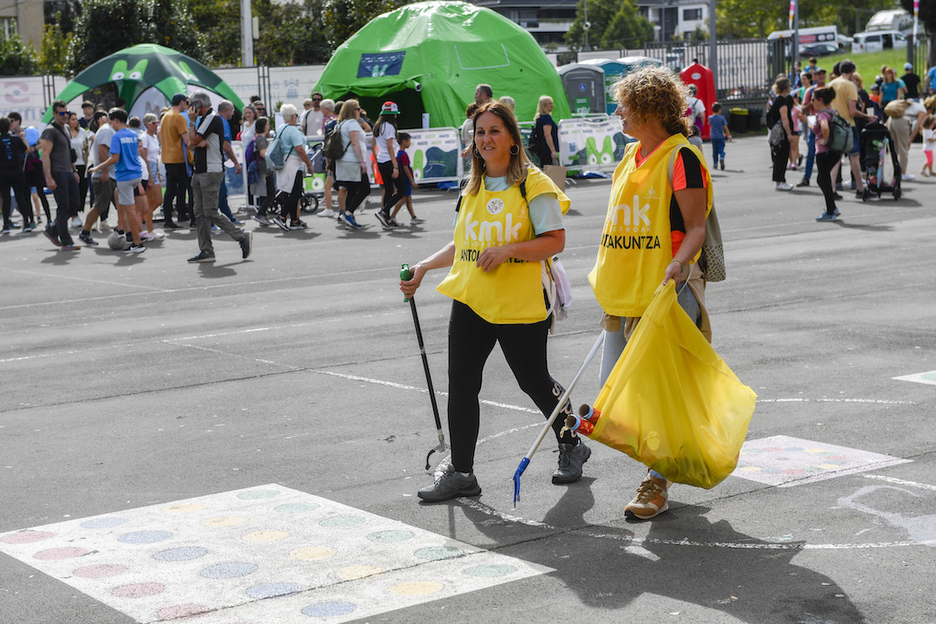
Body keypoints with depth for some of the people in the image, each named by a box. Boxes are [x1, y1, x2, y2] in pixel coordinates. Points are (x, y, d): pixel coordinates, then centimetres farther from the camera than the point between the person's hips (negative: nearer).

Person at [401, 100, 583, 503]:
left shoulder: (534, 184, -7)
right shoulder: (473, 188, 14)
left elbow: (556, 241, -12)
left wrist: (508, 250, -22)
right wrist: (423, 268, 13)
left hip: (521, 305, -6)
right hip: (470, 302, 6)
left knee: (534, 382, 7)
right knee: (461, 385, 1)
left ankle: (571, 447, 31)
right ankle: (460, 472, 9)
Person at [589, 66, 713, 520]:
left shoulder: (681, 157, -10)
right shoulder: (631, 157, 16)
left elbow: (695, 227, -14)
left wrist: (680, 261, -32)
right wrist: (604, 272, 24)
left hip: (663, 292, -9)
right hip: (622, 294, 9)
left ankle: (657, 486, 7)